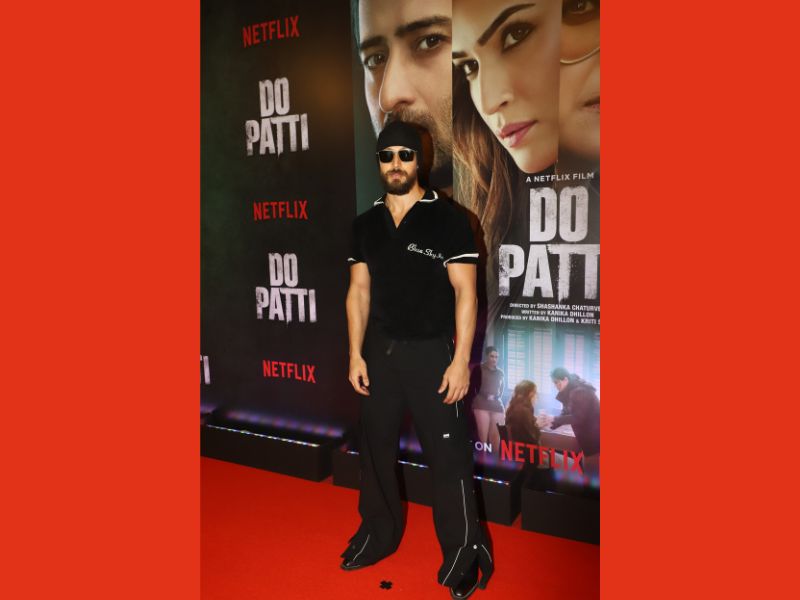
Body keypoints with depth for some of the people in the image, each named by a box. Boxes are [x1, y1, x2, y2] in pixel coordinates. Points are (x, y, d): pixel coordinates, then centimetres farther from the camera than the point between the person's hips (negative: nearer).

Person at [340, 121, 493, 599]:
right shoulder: (366, 224, 7)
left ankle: (463, 551, 22)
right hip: (380, 350, 5)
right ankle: (378, 534, 37)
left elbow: (465, 293, -9)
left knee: (448, 456, 2)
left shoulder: (449, 220, -6)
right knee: (376, 447, 16)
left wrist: (461, 360, -13)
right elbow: (359, 291, 8)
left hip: (432, 351, -4)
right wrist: (355, 354, 3)